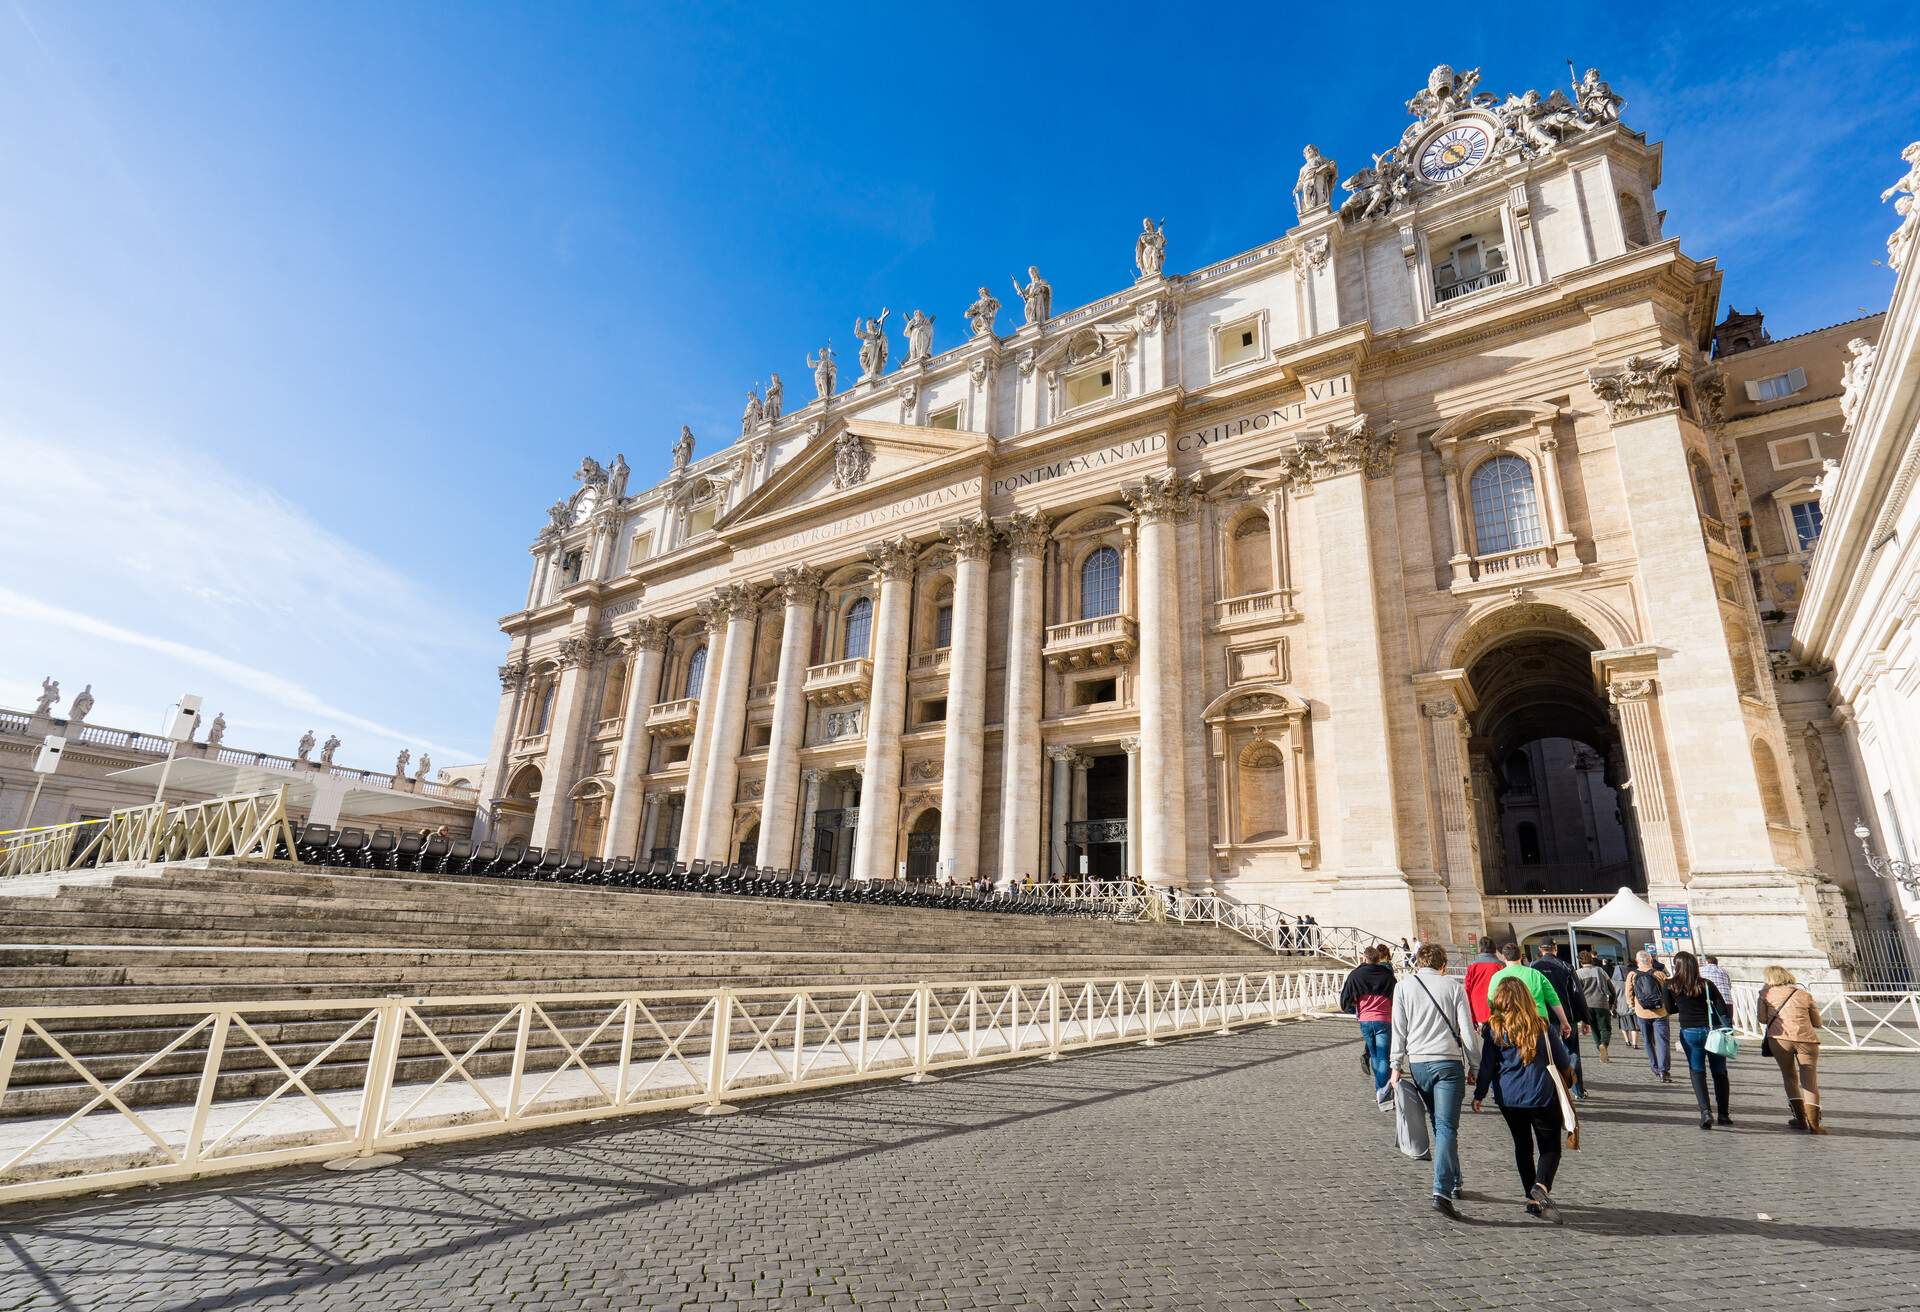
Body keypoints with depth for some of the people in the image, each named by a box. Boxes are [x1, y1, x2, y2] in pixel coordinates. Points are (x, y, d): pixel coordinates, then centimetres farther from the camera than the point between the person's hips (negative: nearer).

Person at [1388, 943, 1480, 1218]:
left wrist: (1396, 1067, 6)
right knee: (1447, 1127, -7)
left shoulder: (1405, 987, 6)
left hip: (1417, 1063, 2)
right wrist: (1476, 1066, 11)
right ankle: (1442, 1192, -18)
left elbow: (1399, 1031, 4)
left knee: (1439, 1125, 19)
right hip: (1448, 1062, -2)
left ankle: (1453, 1183, 27)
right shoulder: (1453, 986, 2)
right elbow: (1468, 1031, 1)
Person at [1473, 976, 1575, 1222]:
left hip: (1509, 1098, 1)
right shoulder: (1541, 1026, -6)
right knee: (1550, 1147, 7)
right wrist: (1566, 1079, 27)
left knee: (1522, 1146, 17)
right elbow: (1561, 1060, 4)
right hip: (1542, 1096, -1)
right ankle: (1542, 1185, -19)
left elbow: (1486, 1065, -3)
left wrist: (1479, 1095, 7)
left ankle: (1533, 1199, 18)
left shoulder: (1494, 1029, -6)